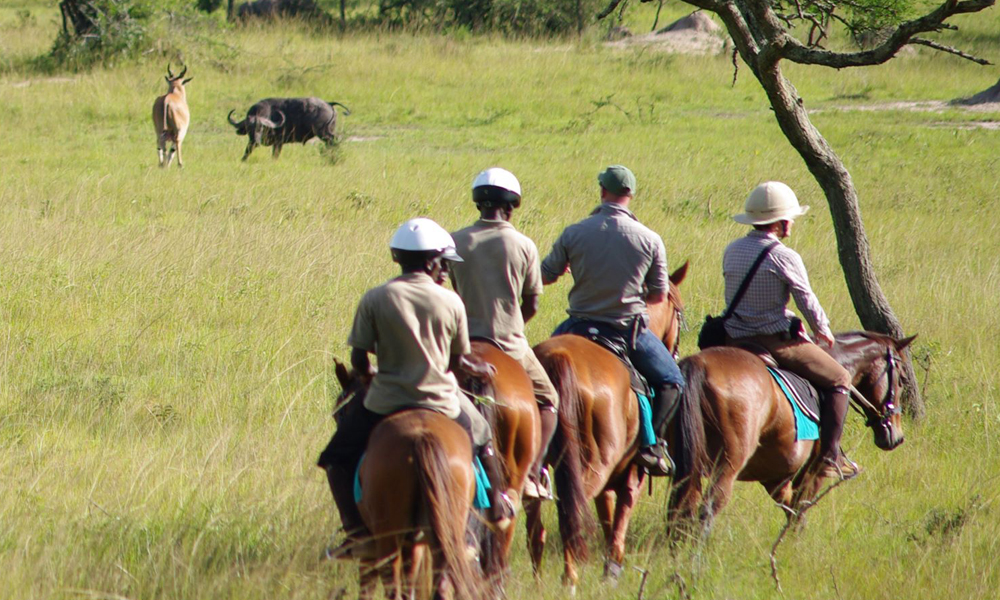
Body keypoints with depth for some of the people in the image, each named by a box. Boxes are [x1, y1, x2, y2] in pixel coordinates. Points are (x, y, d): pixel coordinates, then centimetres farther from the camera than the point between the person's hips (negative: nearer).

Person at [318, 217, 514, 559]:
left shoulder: (374, 300, -8)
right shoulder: (451, 303, -4)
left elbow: (358, 359, -6)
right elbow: (456, 360, 5)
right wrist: (477, 369, 27)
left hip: (385, 402, -2)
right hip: (441, 400, 2)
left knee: (338, 458, 16)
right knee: (481, 438, 32)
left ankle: (356, 532, 2)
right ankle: (497, 506, 46)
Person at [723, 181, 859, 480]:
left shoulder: (731, 251, 5)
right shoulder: (785, 257, -13)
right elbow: (807, 301, -5)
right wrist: (823, 330, 15)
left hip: (734, 340, 6)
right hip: (776, 340, -6)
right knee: (838, 380, 10)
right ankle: (830, 457, 2)